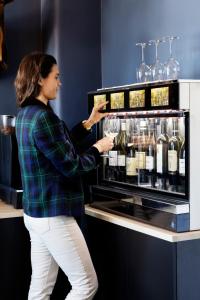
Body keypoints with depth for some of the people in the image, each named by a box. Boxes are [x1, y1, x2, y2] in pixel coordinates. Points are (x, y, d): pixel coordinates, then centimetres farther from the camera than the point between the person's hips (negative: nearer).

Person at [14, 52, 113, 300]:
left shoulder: (25, 114, 10)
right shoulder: (43, 116, -20)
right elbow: (70, 166, -17)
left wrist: (89, 123, 20)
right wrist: (98, 149, -1)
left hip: (35, 213, 10)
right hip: (53, 216, -10)